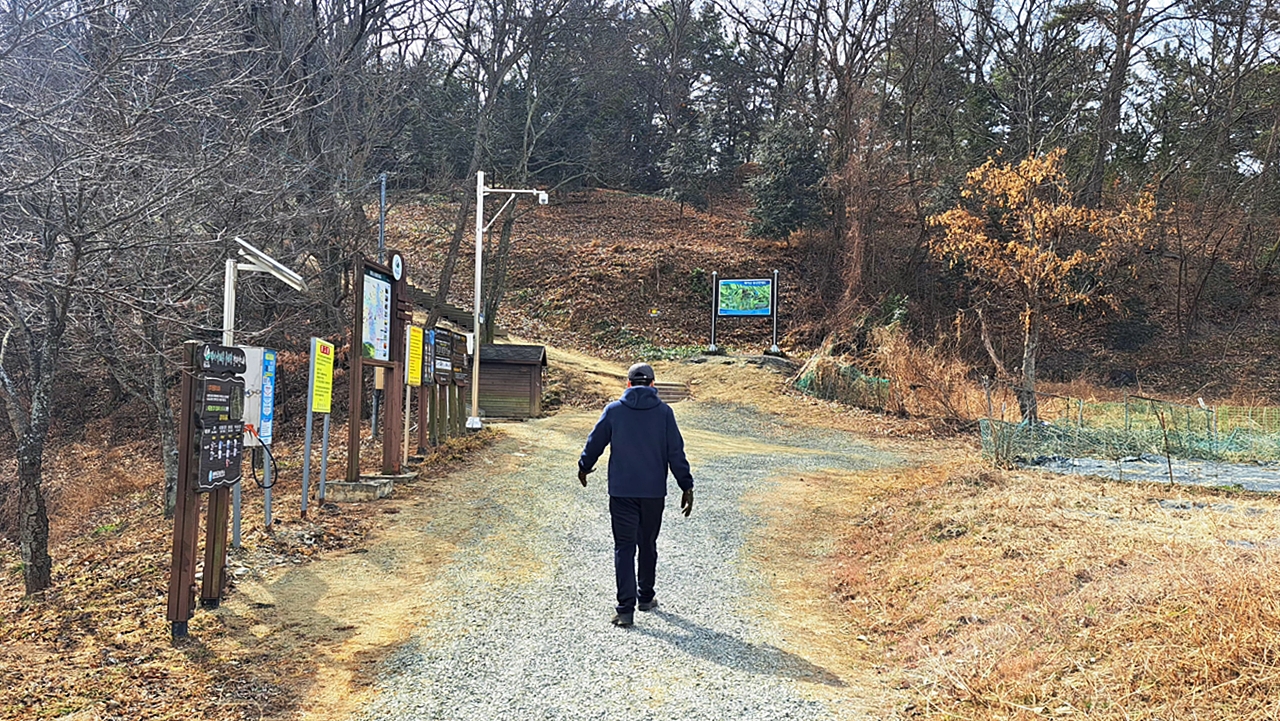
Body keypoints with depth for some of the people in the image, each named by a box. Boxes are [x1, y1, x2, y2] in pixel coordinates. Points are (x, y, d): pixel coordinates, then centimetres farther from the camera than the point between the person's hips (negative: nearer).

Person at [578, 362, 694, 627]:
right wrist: (687, 487, 4)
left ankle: (626, 609, -8)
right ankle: (646, 597, 31)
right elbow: (676, 453, -2)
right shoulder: (664, 412, -1)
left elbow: (595, 442, 7)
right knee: (648, 545, 18)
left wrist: (584, 467, 25)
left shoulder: (614, 410, -2)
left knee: (624, 548, 0)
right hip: (654, 492, 1)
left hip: (621, 491, -1)